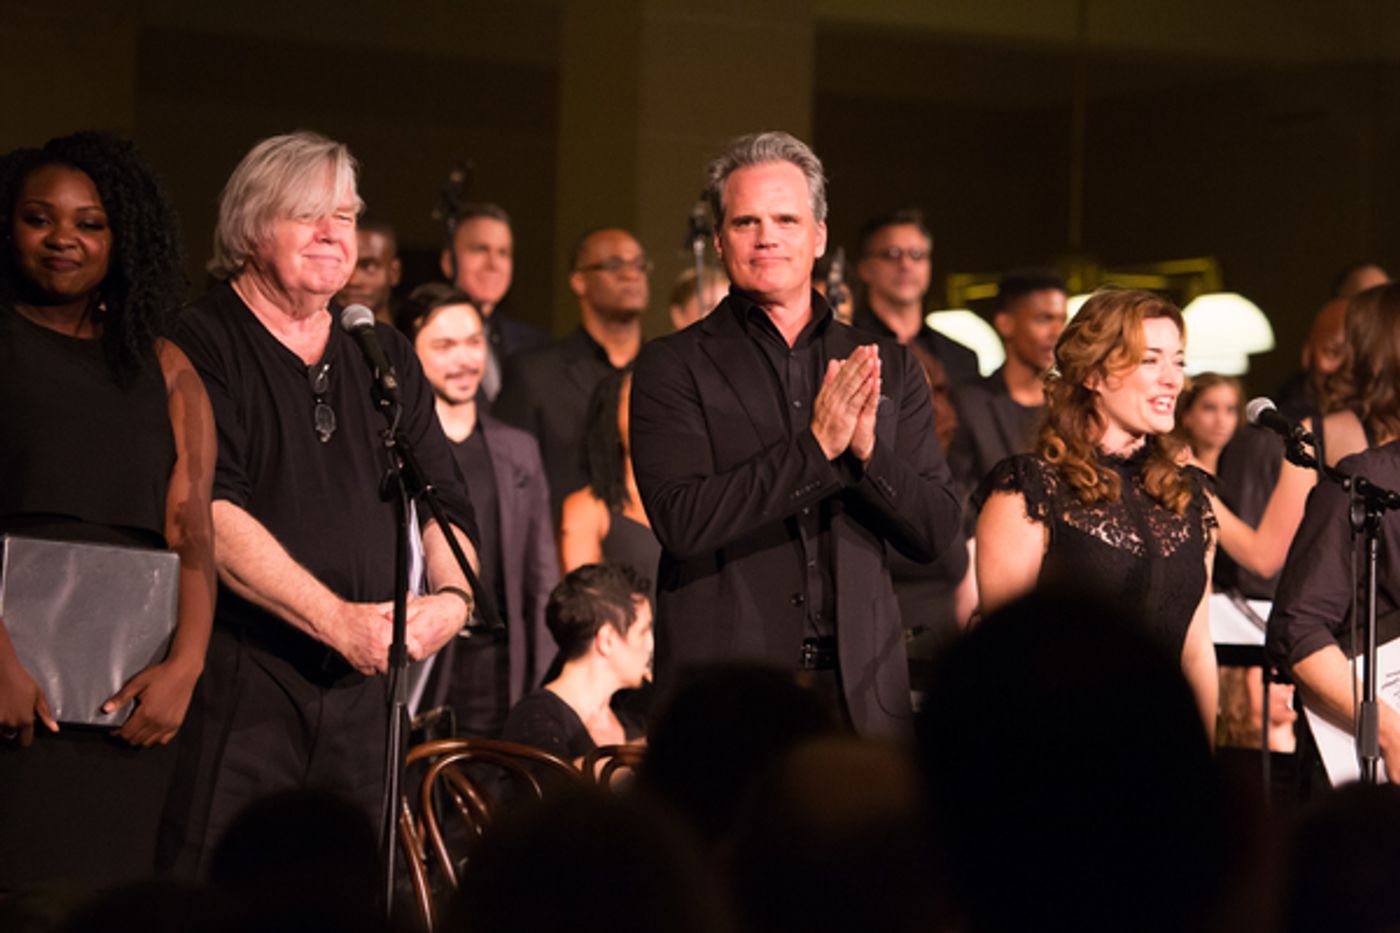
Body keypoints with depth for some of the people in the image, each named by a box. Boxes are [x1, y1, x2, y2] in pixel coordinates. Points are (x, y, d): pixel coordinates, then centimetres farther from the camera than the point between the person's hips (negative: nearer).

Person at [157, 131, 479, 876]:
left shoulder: (384, 357, 18)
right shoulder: (197, 345, -3)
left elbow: (443, 501, 18)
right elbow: (210, 514, -13)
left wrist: (454, 593, -4)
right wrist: (338, 620, -17)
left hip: (363, 684, 6)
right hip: (233, 685, -6)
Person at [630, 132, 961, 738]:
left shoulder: (889, 369, 14)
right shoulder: (673, 366, 4)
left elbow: (936, 532, 9)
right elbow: (682, 522, -10)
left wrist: (868, 451, -10)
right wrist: (816, 446, -14)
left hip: (860, 689, 3)